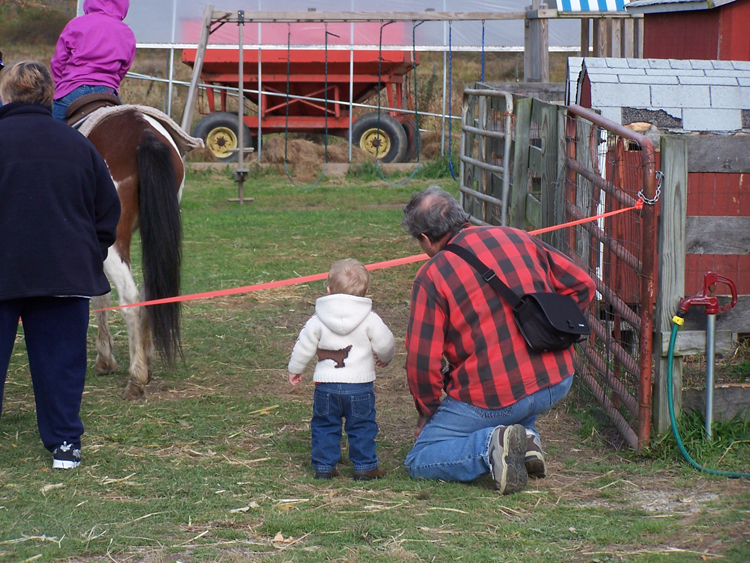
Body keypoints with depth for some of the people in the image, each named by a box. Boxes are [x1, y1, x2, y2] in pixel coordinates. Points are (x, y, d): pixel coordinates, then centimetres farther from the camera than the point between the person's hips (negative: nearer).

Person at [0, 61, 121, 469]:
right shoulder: (78, 145, 6)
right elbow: (108, 211, 11)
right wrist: (91, 257, 18)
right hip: (66, 273, 3)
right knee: (60, 360, 8)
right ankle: (65, 443, 9)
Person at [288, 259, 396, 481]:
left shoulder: (318, 320, 0)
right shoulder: (369, 320, -5)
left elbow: (304, 345, 6)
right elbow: (385, 344, 0)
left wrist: (295, 369, 22)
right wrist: (384, 359, 24)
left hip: (326, 385, 1)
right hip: (360, 385, -1)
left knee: (324, 425, 14)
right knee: (362, 427, 9)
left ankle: (324, 466, 14)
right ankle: (364, 467, 10)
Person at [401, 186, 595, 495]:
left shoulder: (431, 276, -8)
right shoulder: (518, 239, 6)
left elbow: (422, 362, -9)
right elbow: (581, 286, 13)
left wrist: (427, 414, 8)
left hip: (492, 398, -6)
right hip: (556, 382, 6)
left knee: (419, 462, 10)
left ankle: (489, 446, -14)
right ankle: (526, 438, 14)